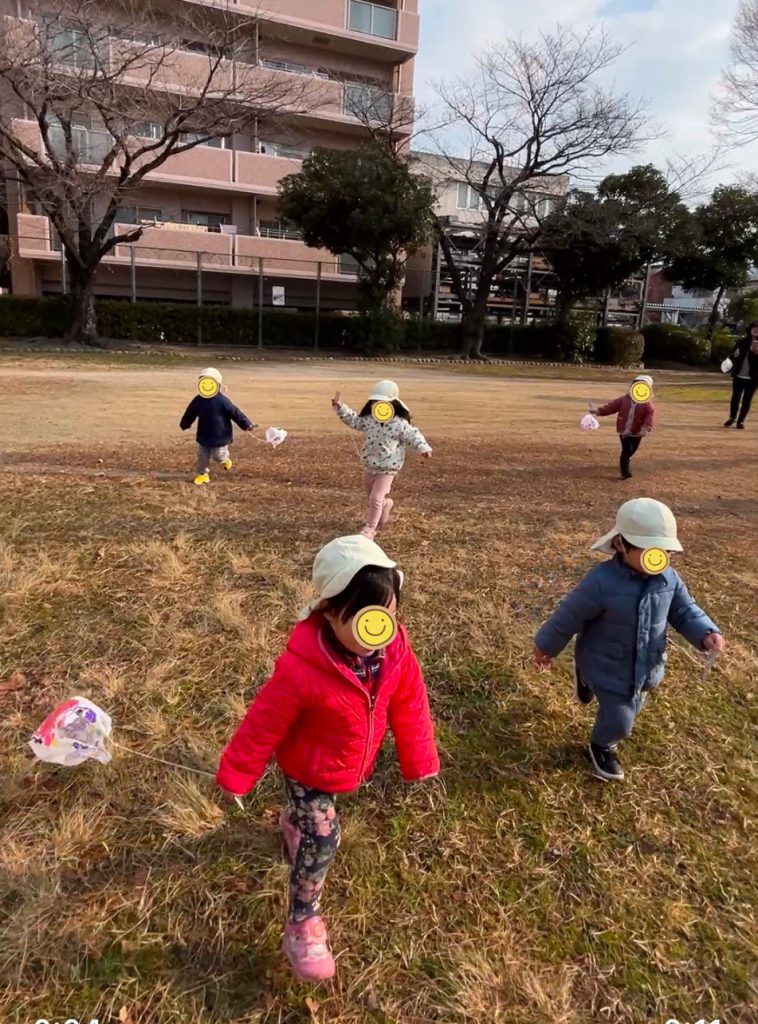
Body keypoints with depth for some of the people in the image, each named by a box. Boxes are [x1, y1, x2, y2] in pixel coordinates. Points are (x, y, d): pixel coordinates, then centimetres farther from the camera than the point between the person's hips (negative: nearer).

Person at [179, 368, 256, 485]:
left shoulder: (222, 400, -17)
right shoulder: (198, 400, -2)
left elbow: (235, 413, -15)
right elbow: (190, 414, 15)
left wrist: (247, 424, -20)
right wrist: (184, 424, 28)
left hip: (220, 436, -4)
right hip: (204, 436, 4)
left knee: (218, 456, 6)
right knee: (202, 456, 9)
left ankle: (225, 458, 41)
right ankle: (203, 474, 26)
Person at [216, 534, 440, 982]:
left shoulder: (397, 652, -26)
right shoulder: (302, 669, -40)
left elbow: (410, 709, -10)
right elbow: (265, 724, -25)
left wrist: (420, 762, -1)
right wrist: (237, 775, -13)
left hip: (356, 765, 6)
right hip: (309, 768, -5)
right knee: (323, 838, -6)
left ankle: (295, 820, 66)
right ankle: (303, 923, 19)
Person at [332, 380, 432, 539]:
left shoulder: (400, 424, -17)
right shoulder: (369, 420, -3)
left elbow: (413, 436, -9)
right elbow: (353, 419, 10)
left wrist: (424, 448, -24)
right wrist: (341, 407, 1)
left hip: (387, 470, -6)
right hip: (369, 467, 6)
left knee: (376, 498, -11)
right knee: (373, 496, 24)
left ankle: (369, 529, 2)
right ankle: (385, 504, 57)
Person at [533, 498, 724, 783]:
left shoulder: (668, 579, -14)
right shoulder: (601, 582, -31)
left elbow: (684, 611, 2)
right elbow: (569, 616, -20)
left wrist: (706, 634, -18)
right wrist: (545, 647, -9)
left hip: (645, 666, 6)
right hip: (607, 668, -6)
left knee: (632, 708, 28)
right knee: (619, 721, 4)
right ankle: (603, 747, 39)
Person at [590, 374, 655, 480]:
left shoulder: (648, 405, -6)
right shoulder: (623, 399, -1)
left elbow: (649, 419, -15)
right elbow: (611, 407, -4)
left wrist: (645, 429, -34)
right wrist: (598, 411, -17)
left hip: (637, 434, 1)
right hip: (624, 431, -1)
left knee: (630, 452, 15)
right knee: (626, 451, -7)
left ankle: (625, 470, 39)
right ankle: (626, 473, 0)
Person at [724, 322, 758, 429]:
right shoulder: (742, 341, 2)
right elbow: (733, 355, 9)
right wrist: (734, 355, -14)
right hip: (738, 375, 2)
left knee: (747, 400, 3)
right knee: (735, 397, 11)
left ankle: (741, 421, 13)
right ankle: (732, 417, 28)